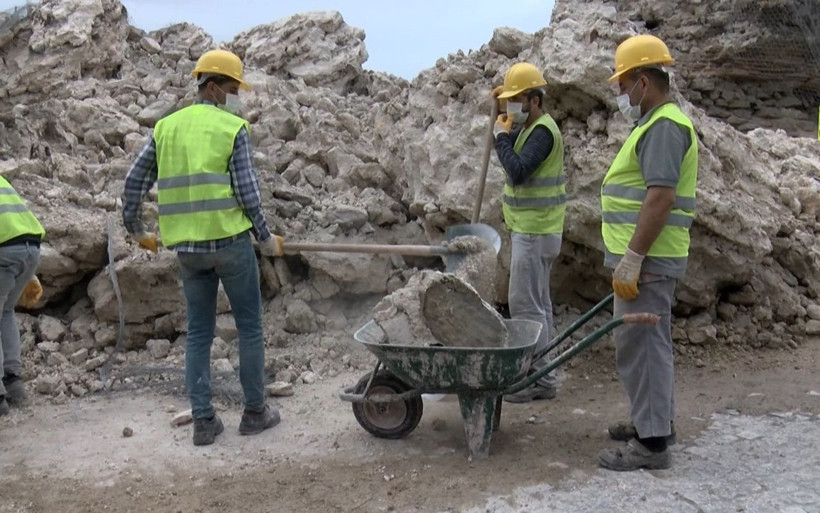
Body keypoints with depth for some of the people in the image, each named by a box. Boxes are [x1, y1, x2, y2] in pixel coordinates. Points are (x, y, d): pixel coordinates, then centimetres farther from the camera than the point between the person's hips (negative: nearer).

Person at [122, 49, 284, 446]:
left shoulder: (166, 127, 11)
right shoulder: (233, 128, -4)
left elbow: (135, 182, 11)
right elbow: (246, 192, -9)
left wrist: (135, 230, 25)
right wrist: (265, 238, 4)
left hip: (186, 247, 5)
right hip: (230, 240, -4)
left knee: (198, 332, 12)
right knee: (249, 327, 9)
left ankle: (203, 421, 13)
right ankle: (255, 412, 16)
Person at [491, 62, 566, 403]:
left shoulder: (542, 131, -15)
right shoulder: (531, 128, 16)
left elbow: (517, 171, -27)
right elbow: (517, 172, 14)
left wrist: (502, 136, -14)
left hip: (534, 232, -11)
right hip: (528, 229, 11)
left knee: (526, 305, -7)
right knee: (539, 304, 13)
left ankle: (536, 379, -1)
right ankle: (540, 375, 21)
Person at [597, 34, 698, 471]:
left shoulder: (664, 126, -15)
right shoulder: (656, 124, 18)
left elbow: (661, 196, -25)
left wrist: (632, 259, -26)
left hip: (646, 263, -11)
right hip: (644, 260, 11)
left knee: (639, 345, -6)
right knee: (648, 343, 19)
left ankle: (651, 443, 1)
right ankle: (652, 420, 32)